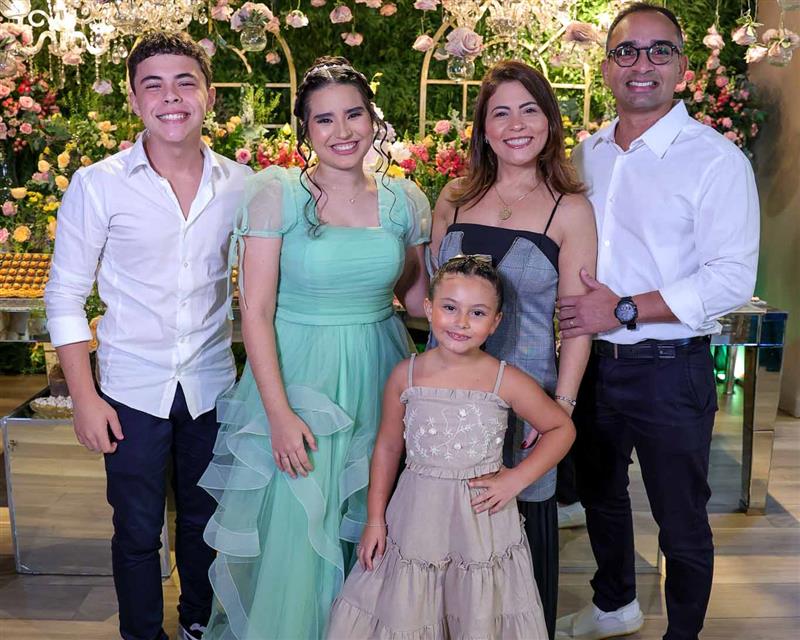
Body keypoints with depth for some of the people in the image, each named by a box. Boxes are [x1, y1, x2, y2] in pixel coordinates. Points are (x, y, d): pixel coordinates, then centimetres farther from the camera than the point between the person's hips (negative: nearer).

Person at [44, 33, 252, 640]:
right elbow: (66, 294, -4)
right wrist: (84, 397, -7)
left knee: (204, 520, 18)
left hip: (213, 384, 2)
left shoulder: (241, 185, -3)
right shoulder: (99, 185, -10)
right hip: (133, 390, -2)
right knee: (138, 532, 11)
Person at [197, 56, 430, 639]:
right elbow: (256, 312, -11)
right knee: (293, 535, 2)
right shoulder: (277, 195, -8)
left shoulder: (404, 201, 2)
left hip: (379, 375, 3)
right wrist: (279, 413, -16)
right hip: (297, 375, -3)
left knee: (370, 526, 15)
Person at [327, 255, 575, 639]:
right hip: (416, 517, 1)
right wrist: (375, 518, 5)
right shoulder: (406, 375, -3)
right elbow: (388, 447, 6)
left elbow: (562, 428, 3)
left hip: (482, 521, -1)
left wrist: (516, 479, -6)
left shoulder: (507, 382, -8)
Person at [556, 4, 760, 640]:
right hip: (592, 363, 6)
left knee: (681, 519, 9)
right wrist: (576, 320, 1)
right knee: (600, 494, 23)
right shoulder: (588, 153, 6)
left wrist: (622, 310, -22)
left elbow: (733, 278, -19)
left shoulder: (715, 159, -12)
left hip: (671, 372, -6)